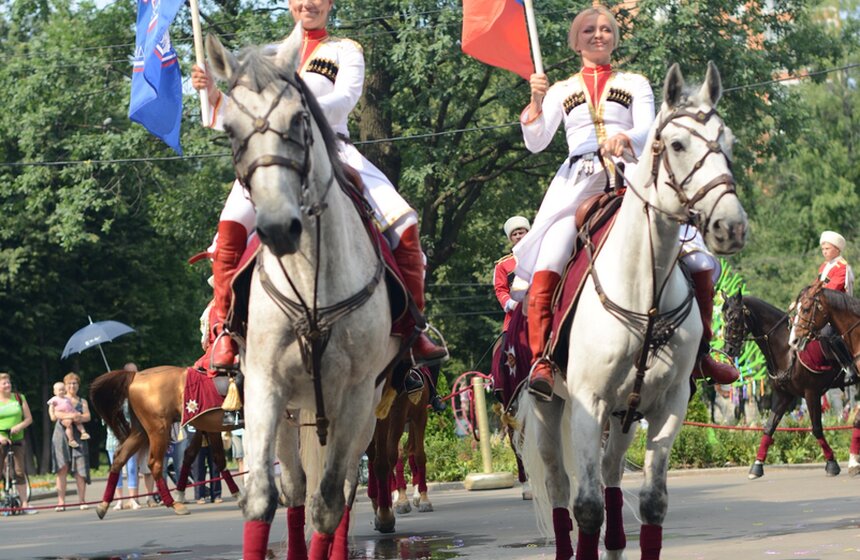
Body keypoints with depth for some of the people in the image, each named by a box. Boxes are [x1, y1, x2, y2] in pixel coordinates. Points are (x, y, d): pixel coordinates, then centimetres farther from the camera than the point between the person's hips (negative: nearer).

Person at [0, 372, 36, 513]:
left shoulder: (19, 398, 9)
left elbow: (29, 418, 9)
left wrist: (19, 426, -11)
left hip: (17, 439, 2)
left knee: (19, 472, 0)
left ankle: (24, 503, 3)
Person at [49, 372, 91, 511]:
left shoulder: (82, 401, 19)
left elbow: (88, 416, 3)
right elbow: (53, 415, -5)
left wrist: (79, 417, -20)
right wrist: (70, 415, -18)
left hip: (78, 437, 2)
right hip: (61, 435, -2)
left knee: (80, 468, -5)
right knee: (62, 468, -8)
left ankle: (82, 500, -1)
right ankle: (61, 501, -10)